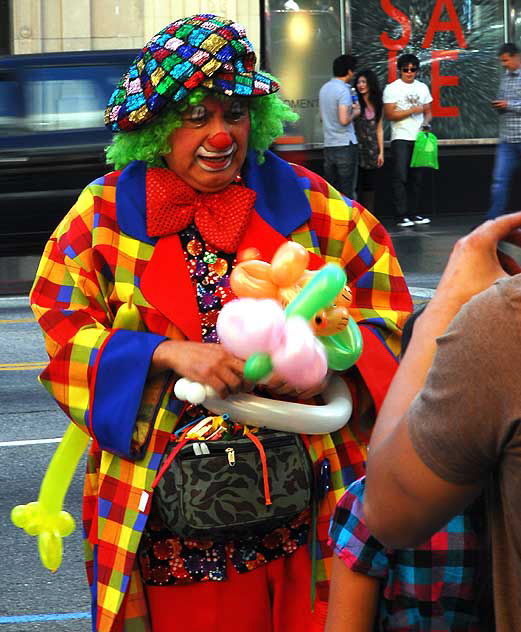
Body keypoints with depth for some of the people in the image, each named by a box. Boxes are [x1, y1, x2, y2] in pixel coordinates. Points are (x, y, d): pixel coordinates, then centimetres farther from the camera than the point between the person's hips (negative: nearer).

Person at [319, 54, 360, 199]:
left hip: (328, 145, 7)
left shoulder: (324, 88, 12)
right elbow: (344, 120, -21)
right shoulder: (343, 90, -14)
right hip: (345, 145, -7)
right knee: (347, 191, -2)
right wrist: (355, 113, -1)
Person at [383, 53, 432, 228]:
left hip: (419, 138, 5)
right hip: (401, 138, -5)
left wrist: (426, 123, -5)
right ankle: (401, 216, -11)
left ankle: (413, 214, 13)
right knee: (400, 178, -10)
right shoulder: (391, 89, 0)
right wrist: (412, 111, -10)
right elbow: (390, 115, -7)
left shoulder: (422, 88, 14)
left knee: (416, 178, 7)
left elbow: (428, 112, 16)